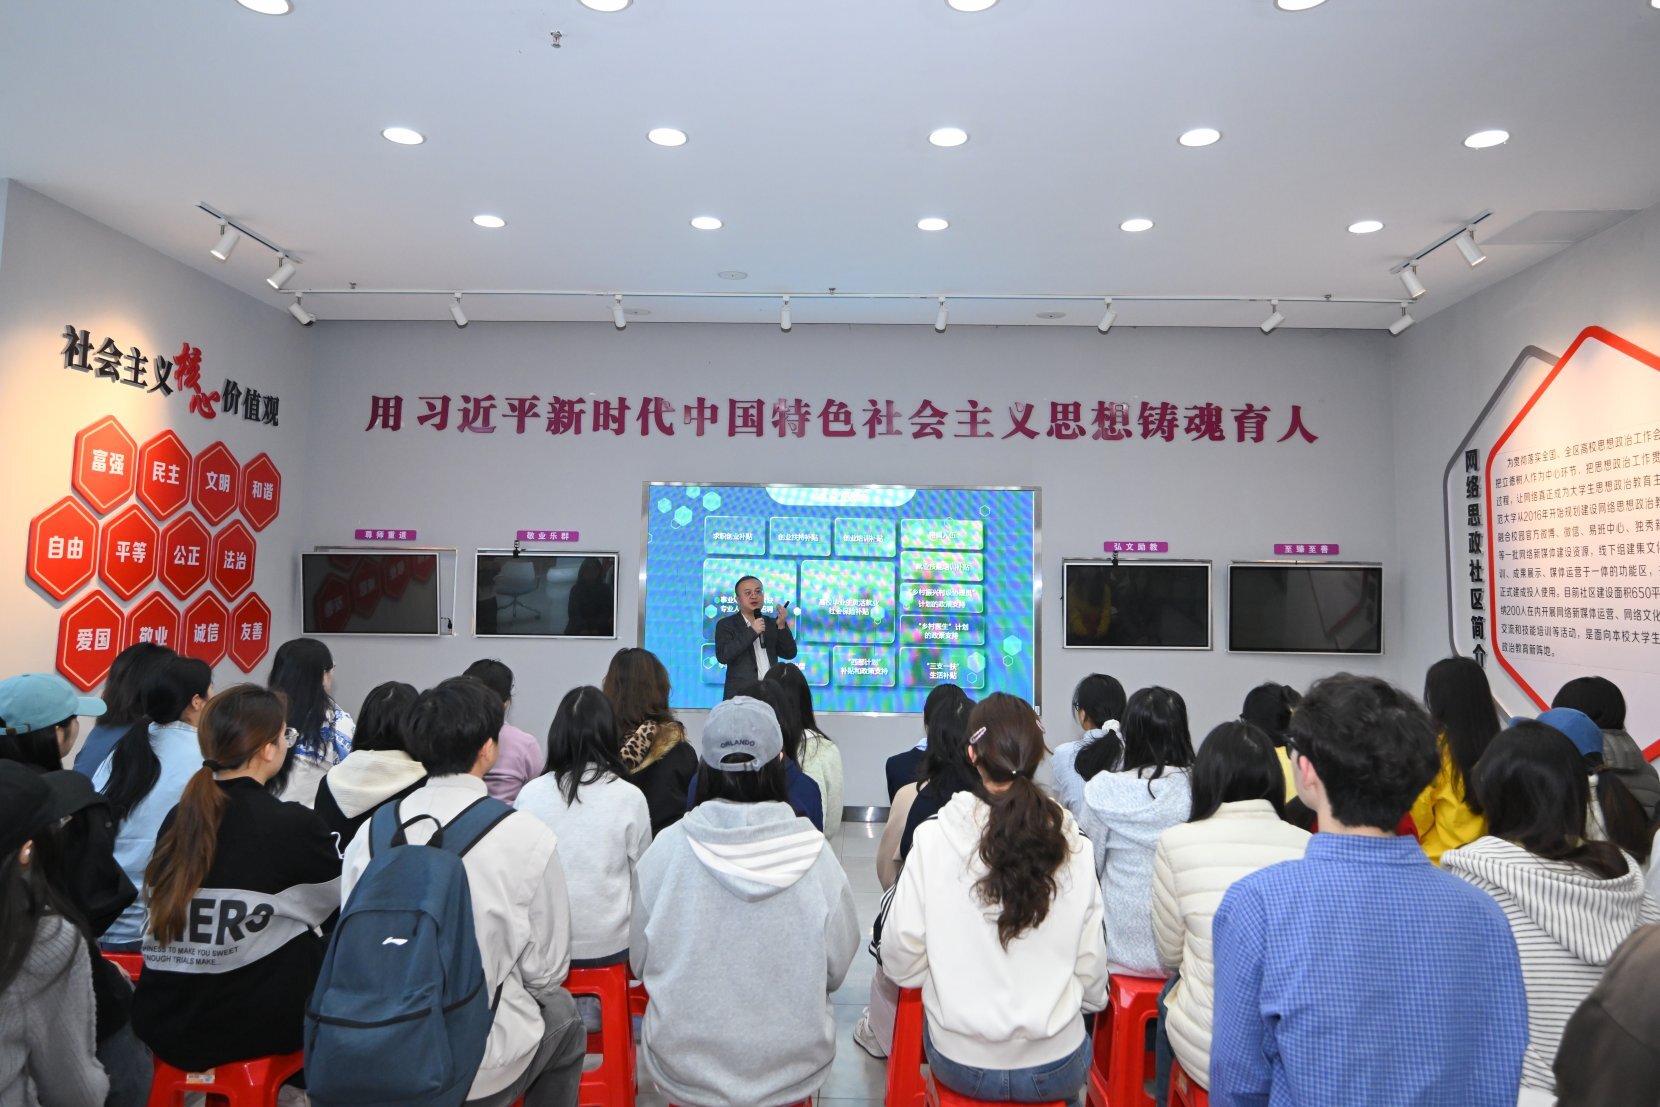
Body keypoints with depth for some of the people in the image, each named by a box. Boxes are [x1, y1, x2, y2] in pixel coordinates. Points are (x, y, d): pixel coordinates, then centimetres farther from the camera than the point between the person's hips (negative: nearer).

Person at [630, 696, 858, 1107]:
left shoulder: (667, 849, -16)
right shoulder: (815, 853, -17)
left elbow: (640, 961, -4)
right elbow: (836, 968, -6)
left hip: (684, 1067, 1)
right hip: (794, 1066, 0)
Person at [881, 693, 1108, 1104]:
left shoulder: (933, 840, -17)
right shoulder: (1073, 847, -13)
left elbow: (900, 962, -11)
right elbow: (1091, 968, -4)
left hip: (960, 1064, -1)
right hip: (1057, 1069, 1)